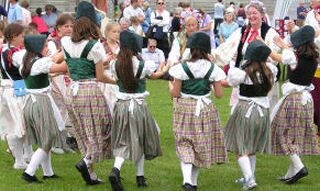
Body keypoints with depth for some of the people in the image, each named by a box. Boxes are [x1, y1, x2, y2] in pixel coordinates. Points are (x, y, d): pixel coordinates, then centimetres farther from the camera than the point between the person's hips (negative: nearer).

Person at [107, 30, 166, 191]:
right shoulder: (143, 65, -11)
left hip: (121, 104, 2)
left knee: (123, 142, 9)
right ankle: (140, 177, 21)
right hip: (139, 106, -2)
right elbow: (154, 76, 11)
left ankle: (116, 169, -17)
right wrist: (164, 69, 31)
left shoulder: (115, 64, -8)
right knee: (140, 141, 15)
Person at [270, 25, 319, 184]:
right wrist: (283, 45, 33)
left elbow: (274, 56, 0)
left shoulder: (294, 56, -16)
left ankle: (298, 167, -8)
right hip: (307, 98, 7)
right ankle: (293, 171, 16)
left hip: (293, 98, -7)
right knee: (298, 134, 12)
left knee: (284, 132, 2)